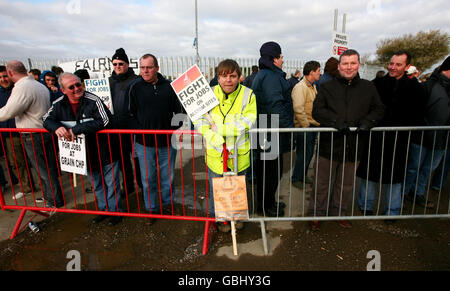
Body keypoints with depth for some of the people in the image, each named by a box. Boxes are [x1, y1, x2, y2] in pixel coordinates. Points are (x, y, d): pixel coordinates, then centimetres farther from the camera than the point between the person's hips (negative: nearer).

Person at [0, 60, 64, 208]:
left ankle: (54, 201, 14)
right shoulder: (40, 85, 12)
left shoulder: (22, 88, -18)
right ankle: (50, 196, 31)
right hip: (46, 131, 9)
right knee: (50, 168, 17)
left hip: (33, 137, -9)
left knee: (44, 171, 2)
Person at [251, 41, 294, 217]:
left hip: (266, 131, 11)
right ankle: (265, 207, 17)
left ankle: (268, 202, 33)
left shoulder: (263, 75, 19)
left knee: (267, 169, 19)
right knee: (271, 171, 2)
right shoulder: (271, 77, -16)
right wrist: (288, 126, -19)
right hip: (272, 132, -11)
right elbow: (276, 105, -25)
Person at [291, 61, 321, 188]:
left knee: (309, 153, 16)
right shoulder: (300, 87, -16)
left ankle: (303, 176, 31)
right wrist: (306, 125, -20)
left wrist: (317, 122, 16)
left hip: (313, 125, 9)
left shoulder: (313, 86, 16)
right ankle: (296, 179, 15)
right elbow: (298, 109, -24)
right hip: (304, 127, -9)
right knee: (303, 154, -1)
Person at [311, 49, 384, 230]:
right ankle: (316, 215, 24)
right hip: (328, 145, -2)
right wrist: (336, 121, -22)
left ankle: (338, 213, 37)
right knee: (322, 184, 7)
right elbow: (317, 111, -7)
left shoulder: (368, 88, 7)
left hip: (353, 147, 3)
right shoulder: (327, 87, 0)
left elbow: (379, 110, 10)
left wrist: (368, 121, -11)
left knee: (345, 185, 17)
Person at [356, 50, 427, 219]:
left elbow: (418, 117, 6)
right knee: (369, 173, 8)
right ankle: (366, 206, 27)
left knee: (395, 176, 12)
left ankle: (392, 211, 28)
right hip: (375, 137, 0)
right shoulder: (377, 84, -1)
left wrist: (410, 135, 0)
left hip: (399, 140, 1)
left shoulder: (414, 88, 1)